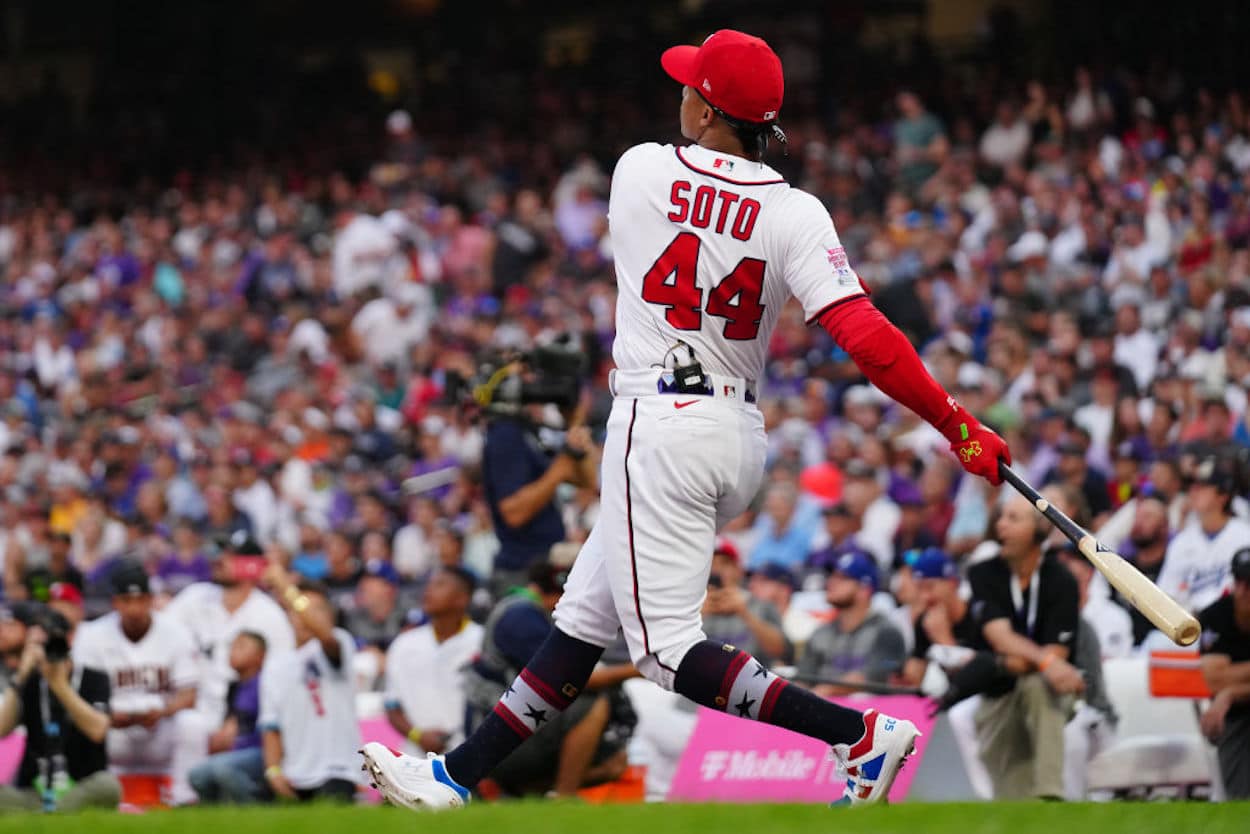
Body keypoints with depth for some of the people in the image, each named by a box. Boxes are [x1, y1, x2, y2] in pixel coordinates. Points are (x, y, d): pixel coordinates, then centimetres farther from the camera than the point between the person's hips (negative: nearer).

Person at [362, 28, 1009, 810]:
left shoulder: (640, 169, -5)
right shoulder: (793, 215, -4)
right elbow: (865, 335, -16)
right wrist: (959, 425, -12)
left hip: (659, 424, -6)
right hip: (742, 439, 6)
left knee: (667, 647, -7)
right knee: (585, 614, 14)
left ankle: (863, 735, -17)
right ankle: (460, 777, 18)